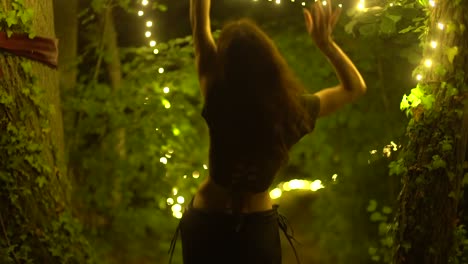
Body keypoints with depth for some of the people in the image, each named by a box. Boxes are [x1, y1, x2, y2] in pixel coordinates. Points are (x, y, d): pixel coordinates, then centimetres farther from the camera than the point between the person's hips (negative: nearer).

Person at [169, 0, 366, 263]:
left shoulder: (219, 101, -21)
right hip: (258, 229, 0)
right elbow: (355, 87, 0)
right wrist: (325, 41, -3)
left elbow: (200, 27, -10)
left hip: (206, 224, 0)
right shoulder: (293, 109, -17)